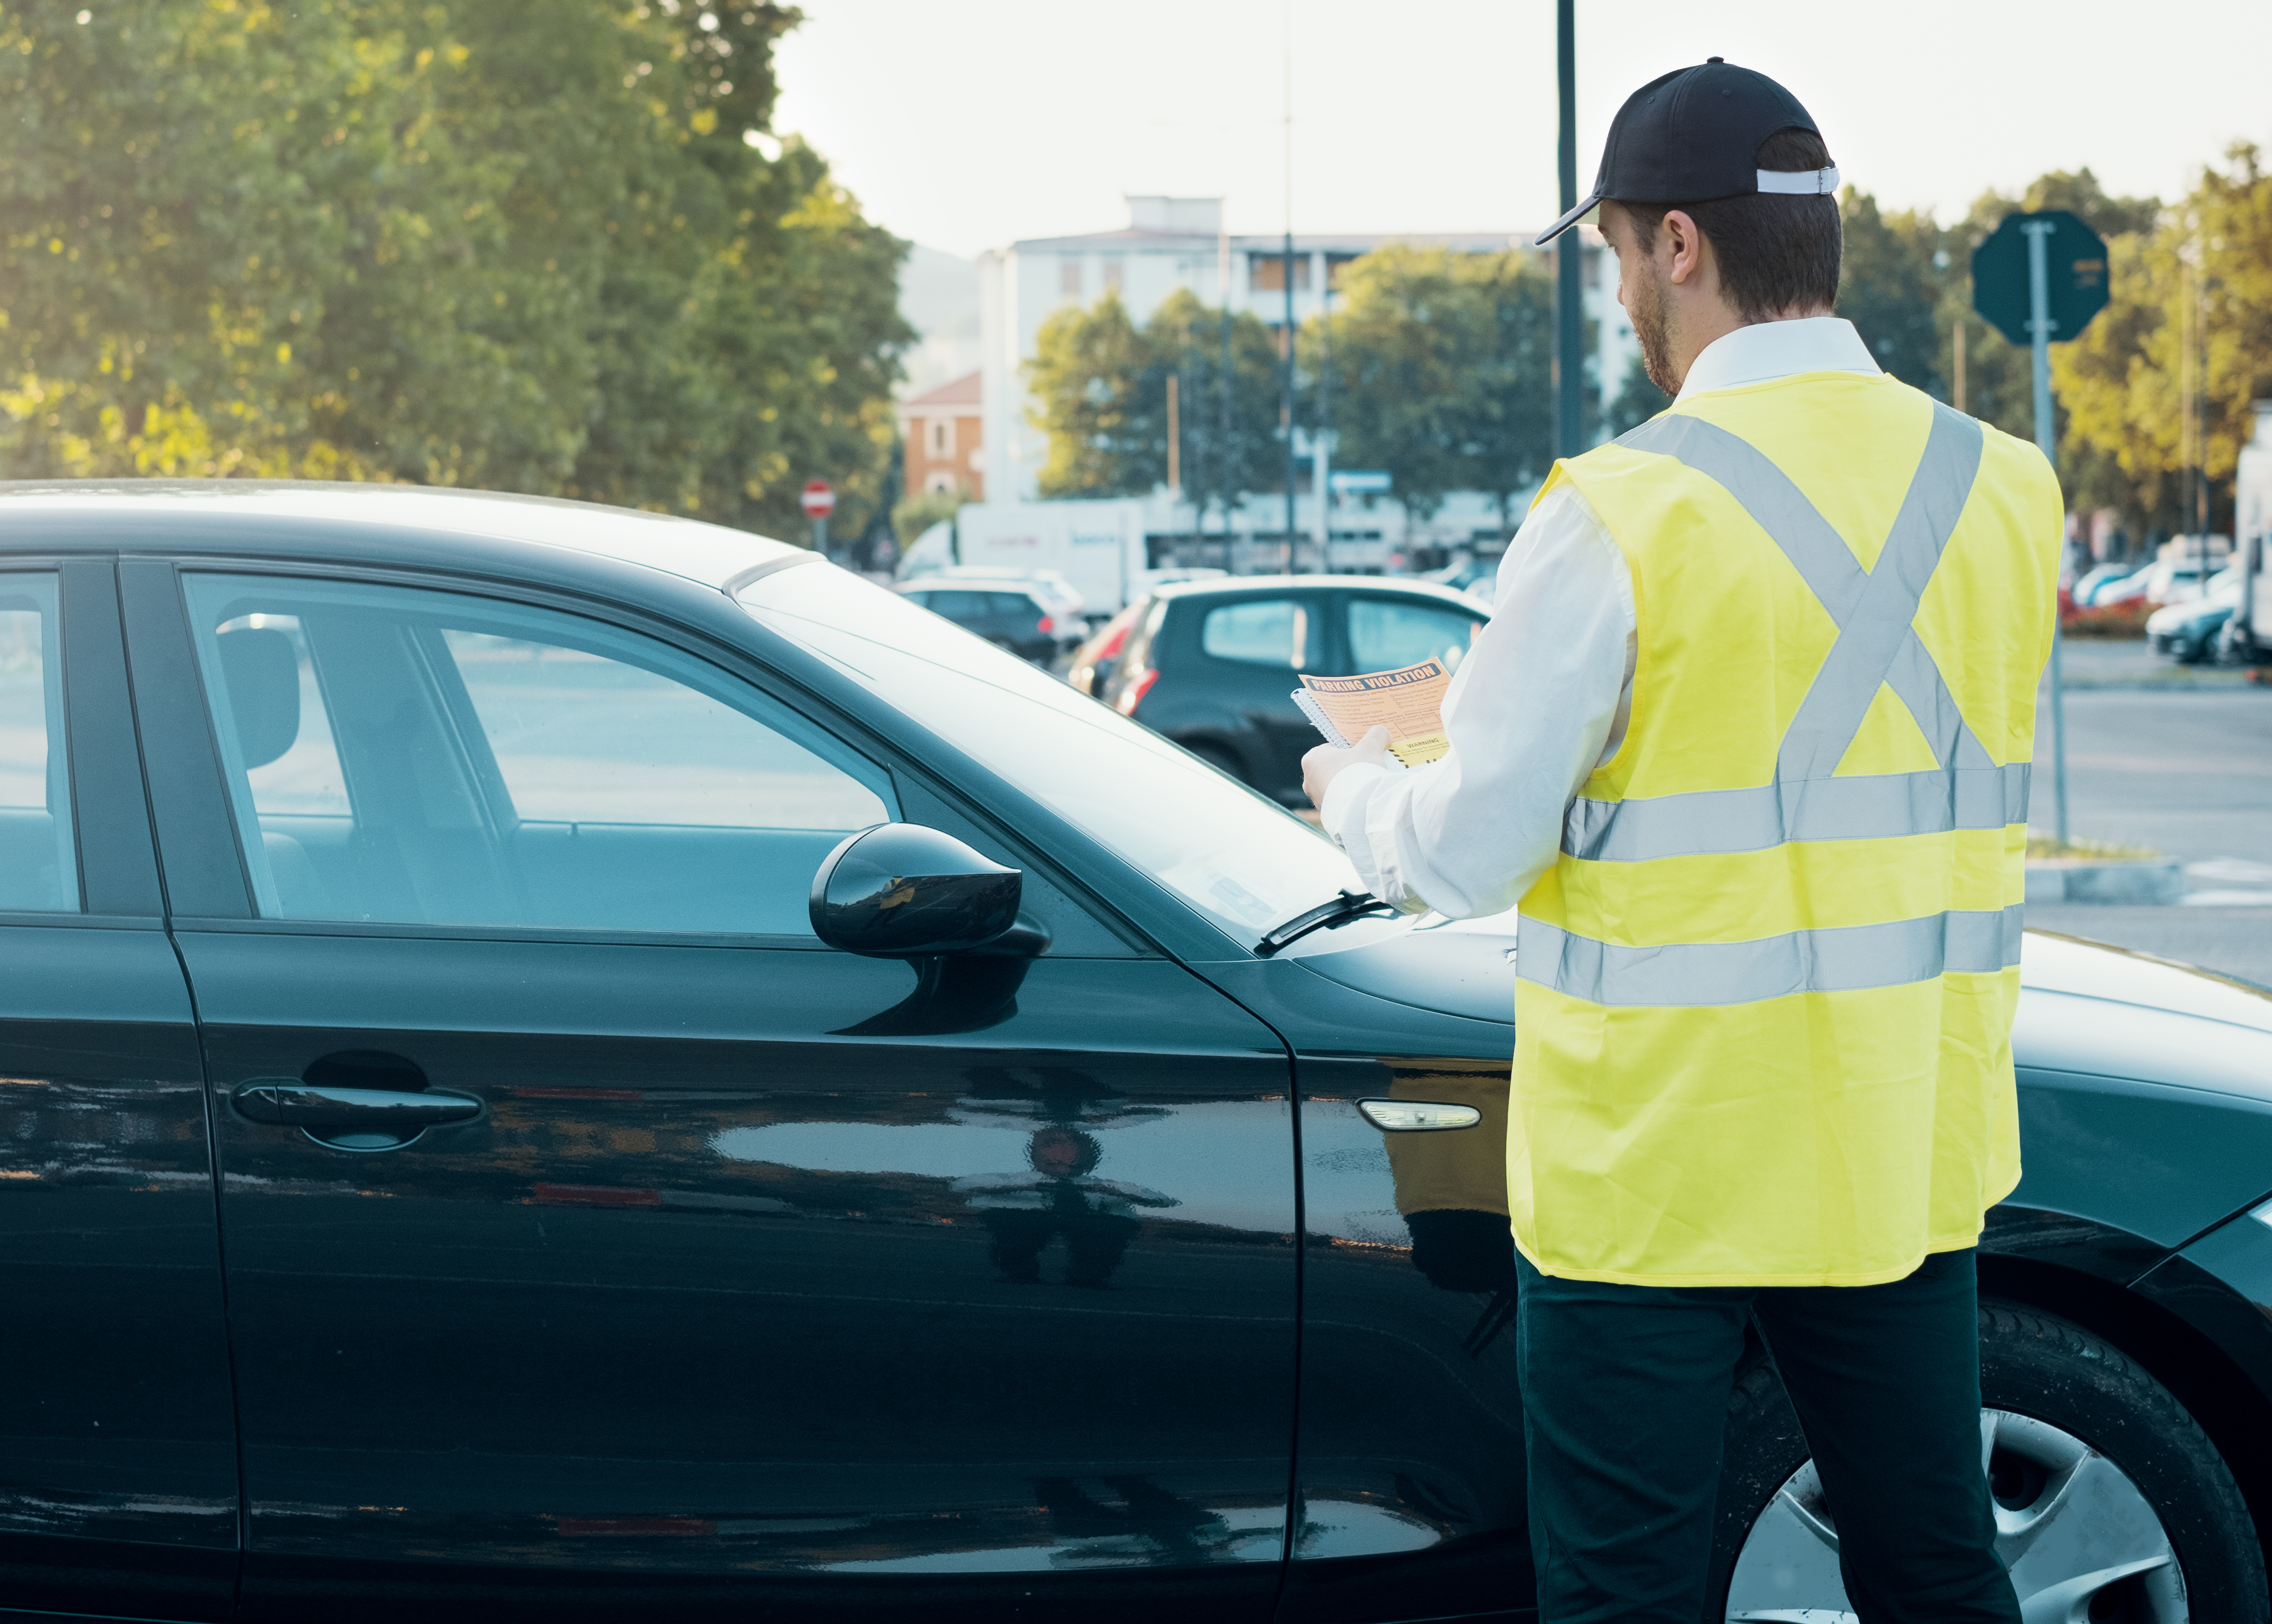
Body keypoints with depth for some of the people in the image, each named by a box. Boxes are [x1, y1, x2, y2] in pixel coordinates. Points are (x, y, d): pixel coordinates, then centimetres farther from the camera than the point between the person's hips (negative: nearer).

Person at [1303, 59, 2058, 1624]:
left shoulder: (1622, 515, -16)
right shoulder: (2003, 492, 0)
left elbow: (1467, 852, -13)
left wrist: (1353, 787, 9)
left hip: (1653, 1165, -5)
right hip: (1905, 1149, 5)